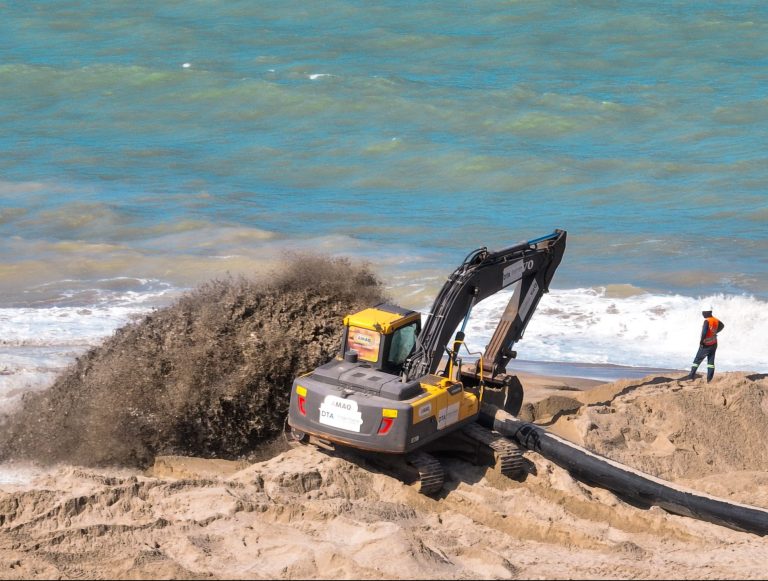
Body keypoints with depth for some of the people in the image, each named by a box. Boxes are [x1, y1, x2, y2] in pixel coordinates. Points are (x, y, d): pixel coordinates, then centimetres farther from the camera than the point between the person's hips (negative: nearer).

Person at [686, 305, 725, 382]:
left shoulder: (707, 321, -21)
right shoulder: (716, 320, 4)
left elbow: (704, 332, -31)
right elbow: (722, 326, 25)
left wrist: (701, 341, -18)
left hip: (706, 345, -7)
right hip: (714, 344, 7)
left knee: (697, 360, 3)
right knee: (711, 362, 8)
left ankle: (692, 375, 2)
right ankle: (709, 379, 6)